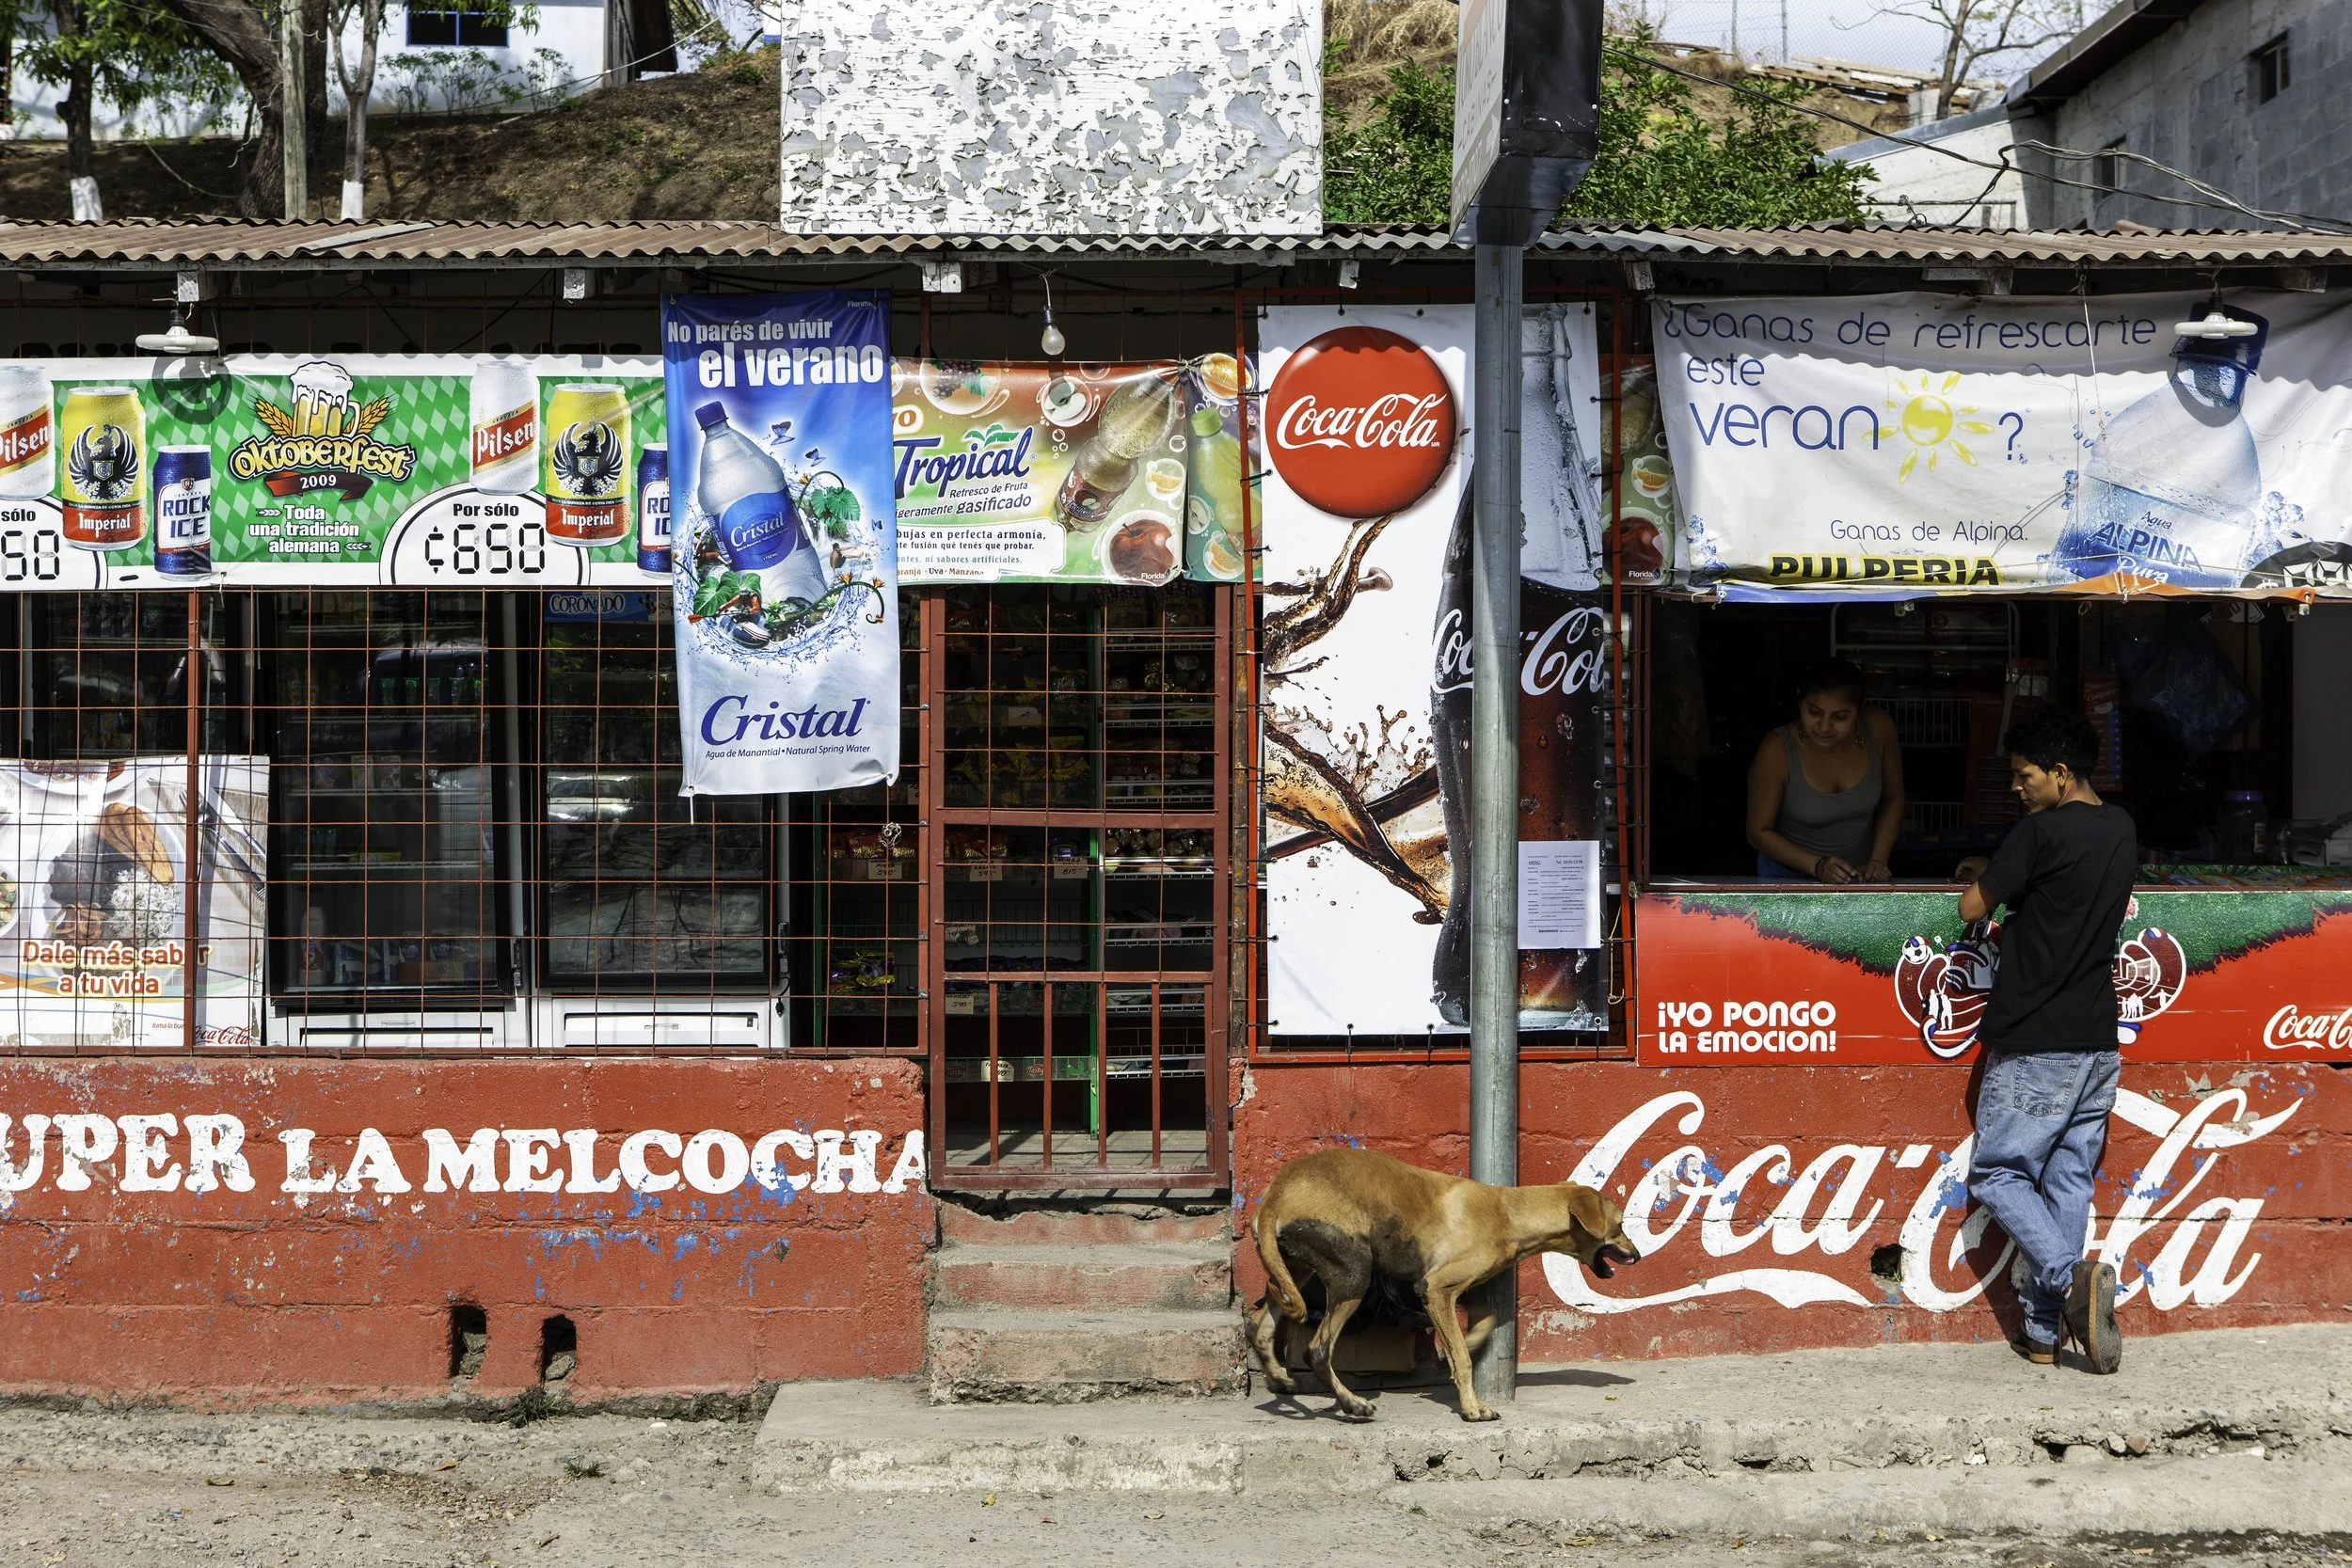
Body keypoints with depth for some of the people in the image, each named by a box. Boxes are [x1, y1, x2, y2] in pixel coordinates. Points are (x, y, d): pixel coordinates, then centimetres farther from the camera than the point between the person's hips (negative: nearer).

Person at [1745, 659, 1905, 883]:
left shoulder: (1878, 729, -11)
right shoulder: (1777, 751, -20)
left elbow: (1892, 798, 5)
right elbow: (1759, 831, -10)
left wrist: (1878, 860, -6)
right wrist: (1817, 866, -20)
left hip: (1860, 874, 2)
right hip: (1790, 877, -2)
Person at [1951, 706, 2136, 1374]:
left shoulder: (2042, 831, -15)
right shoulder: (2122, 830, 10)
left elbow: (1972, 907, -8)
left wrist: (1981, 879, 12)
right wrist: (1995, 869, 22)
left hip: (2035, 1044, -7)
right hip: (2099, 1042, 7)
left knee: (1997, 1172, 3)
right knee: (2069, 1180, 9)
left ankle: (2072, 1276, -19)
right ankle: (2044, 1330, 10)